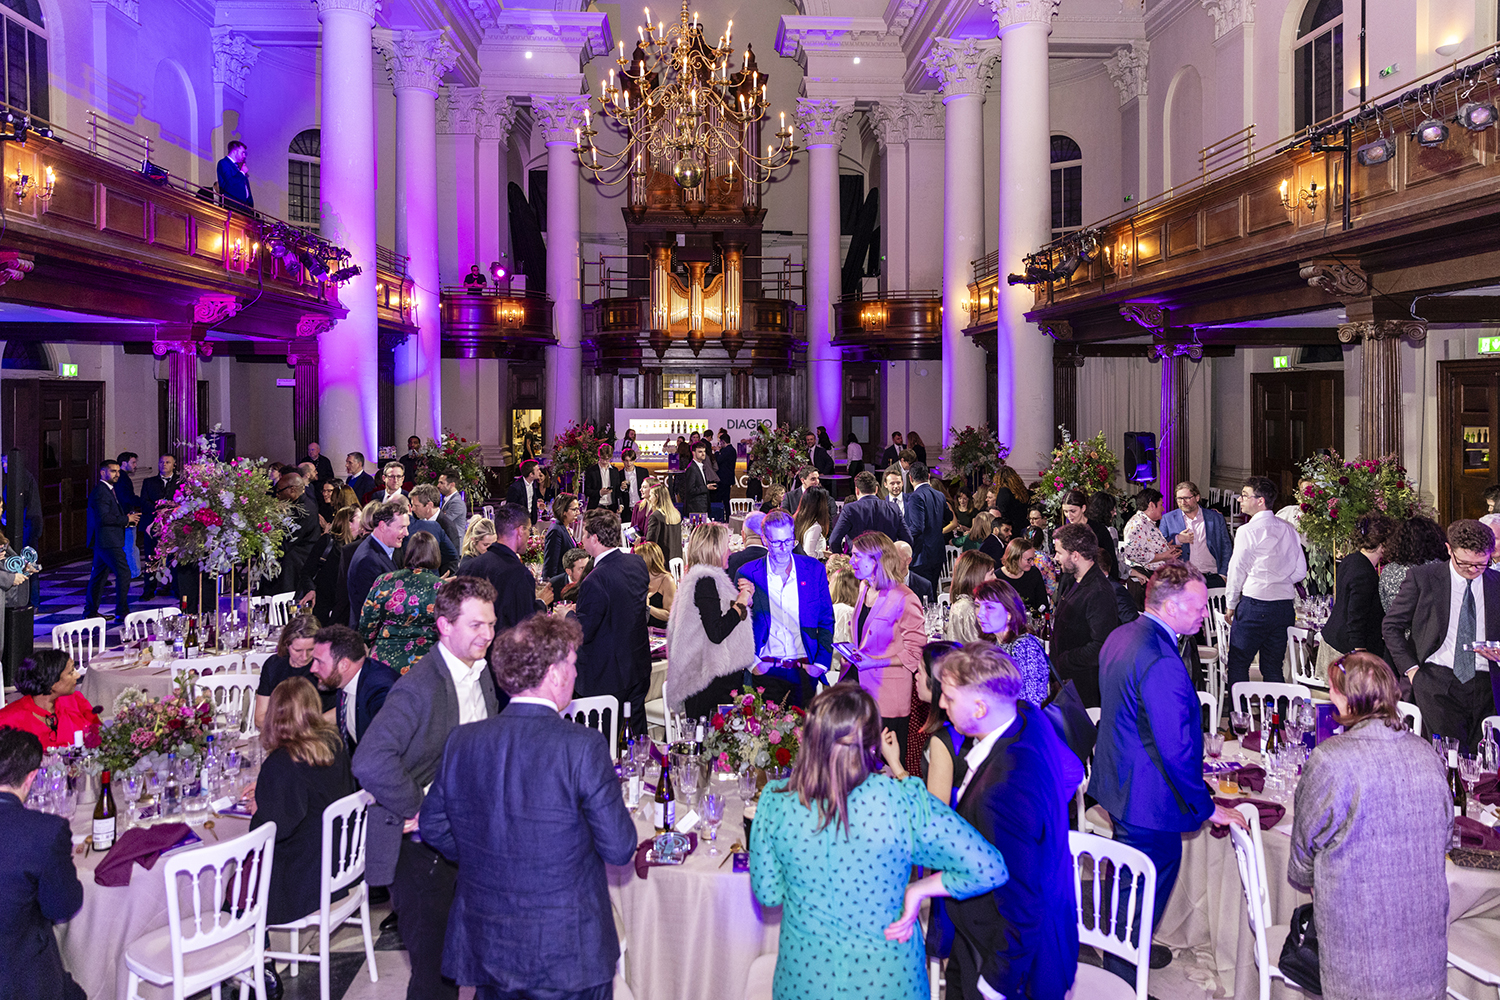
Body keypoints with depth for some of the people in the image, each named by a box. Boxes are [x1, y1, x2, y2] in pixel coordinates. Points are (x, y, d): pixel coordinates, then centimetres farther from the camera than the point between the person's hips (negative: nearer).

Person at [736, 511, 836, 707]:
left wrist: (821, 663, 1)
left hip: (804, 670, 1)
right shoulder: (748, 573, -1)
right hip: (766, 670, -1)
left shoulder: (814, 569, 3)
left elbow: (827, 621, 8)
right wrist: (751, 661, -4)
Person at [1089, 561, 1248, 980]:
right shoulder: (1162, 663, -30)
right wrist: (1207, 807, -14)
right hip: (1148, 801, -10)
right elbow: (1176, 749, -28)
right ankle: (1123, 980, 20)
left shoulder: (1121, 636, 3)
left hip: (1118, 784, 10)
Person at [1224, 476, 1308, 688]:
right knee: (1273, 667, 13)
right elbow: (1301, 571, 11)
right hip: (1285, 605, 6)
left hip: (1254, 606, -6)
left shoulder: (1247, 531, -9)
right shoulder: (1288, 529, 9)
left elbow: (1237, 571, -6)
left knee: (1238, 664, 2)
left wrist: (1230, 605, 5)